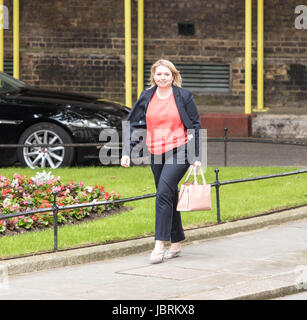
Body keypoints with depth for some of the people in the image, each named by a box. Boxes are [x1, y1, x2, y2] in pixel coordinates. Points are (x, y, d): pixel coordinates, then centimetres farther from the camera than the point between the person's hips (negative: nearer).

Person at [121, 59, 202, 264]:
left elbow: (195, 126, 2)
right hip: (156, 154, 5)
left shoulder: (184, 97, -1)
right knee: (169, 197, 11)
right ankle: (176, 243, 21)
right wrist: (127, 152, 0)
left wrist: (197, 156, -2)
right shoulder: (146, 98, 8)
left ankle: (160, 245, -19)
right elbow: (135, 125, 11)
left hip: (179, 151, -5)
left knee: (164, 193, -18)